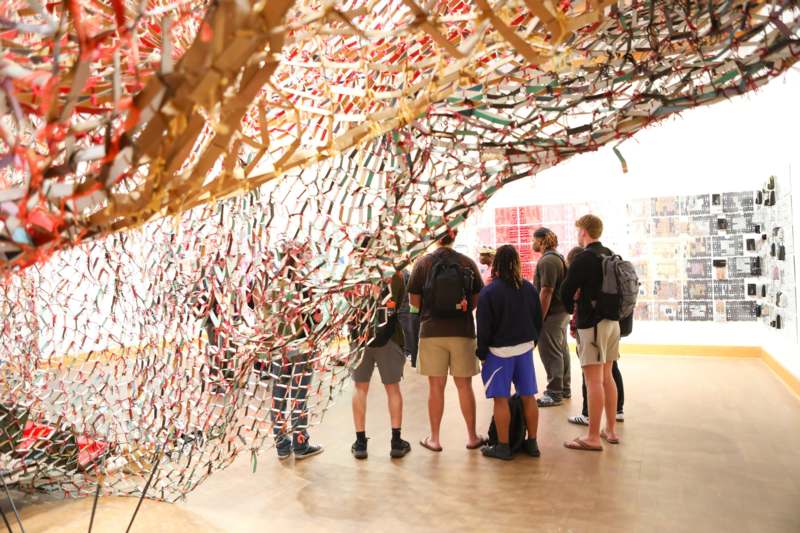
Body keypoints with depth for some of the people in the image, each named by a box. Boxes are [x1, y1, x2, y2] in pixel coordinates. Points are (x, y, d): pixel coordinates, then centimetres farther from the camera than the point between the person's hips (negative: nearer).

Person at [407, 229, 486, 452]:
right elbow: (476, 300, 5)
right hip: (463, 331, 1)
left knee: (436, 385, 7)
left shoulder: (423, 264, -4)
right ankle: (472, 436, 22)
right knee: (464, 385, 11)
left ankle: (434, 438, 17)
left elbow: (414, 302, 0)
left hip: (432, 331, -1)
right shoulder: (468, 263, -2)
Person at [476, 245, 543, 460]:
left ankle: (503, 446, 9)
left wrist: (481, 353, -1)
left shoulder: (489, 292, -14)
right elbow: (538, 320, 11)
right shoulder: (529, 288, 3)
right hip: (525, 348, 6)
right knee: (528, 396, 11)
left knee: (501, 399, 2)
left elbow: (484, 328, -12)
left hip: (499, 350, -5)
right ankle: (532, 443, 21)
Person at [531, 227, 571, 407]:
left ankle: (554, 393, 2)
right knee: (561, 350, 17)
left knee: (551, 354, -4)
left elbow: (546, 292, -24)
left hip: (551, 313, -11)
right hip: (561, 311, 11)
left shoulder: (547, 261, -18)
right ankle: (564, 388, 27)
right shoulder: (558, 257, 16)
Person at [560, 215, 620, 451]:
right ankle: (611, 430, 25)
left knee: (593, 380, -4)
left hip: (592, 323, -8)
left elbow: (566, 291, -11)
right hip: (612, 321, 8)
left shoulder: (584, 258, -14)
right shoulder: (611, 256, 10)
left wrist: (571, 308, 10)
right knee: (607, 377, 16)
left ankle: (593, 438, 1)